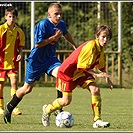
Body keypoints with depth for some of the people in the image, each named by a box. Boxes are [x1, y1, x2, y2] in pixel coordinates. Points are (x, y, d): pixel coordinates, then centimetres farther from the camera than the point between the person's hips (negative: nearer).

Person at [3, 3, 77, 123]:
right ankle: (9, 107, 30)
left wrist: (75, 47, 36)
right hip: (37, 60, -5)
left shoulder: (62, 24, 0)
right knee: (27, 88, 6)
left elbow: (66, 34, 26)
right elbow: (37, 44, -25)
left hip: (50, 59, 5)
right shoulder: (43, 24, -21)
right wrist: (53, 37, -24)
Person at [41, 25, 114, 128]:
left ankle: (97, 120, -16)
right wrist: (96, 74, -29)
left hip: (81, 73, 8)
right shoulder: (91, 46, -27)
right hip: (67, 72, -8)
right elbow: (82, 66, -28)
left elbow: (101, 66, 19)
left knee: (95, 89, -16)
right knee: (66, 101, -4)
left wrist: (107, 77, 14)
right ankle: (47, 110, 27)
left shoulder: (100, 49, 1)